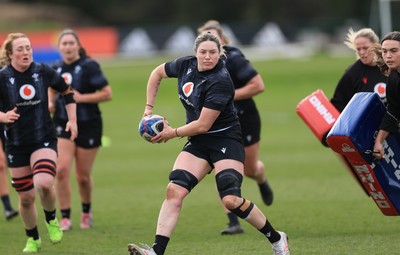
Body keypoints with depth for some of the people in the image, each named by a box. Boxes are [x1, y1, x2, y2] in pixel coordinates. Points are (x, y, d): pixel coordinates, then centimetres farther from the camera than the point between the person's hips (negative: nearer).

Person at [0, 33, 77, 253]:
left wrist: (72, 120, 8)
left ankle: (51, 219, 5)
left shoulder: (43, 72, -3)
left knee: (44, 183, -25)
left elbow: (66, 90, 14)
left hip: (44, 138, 0)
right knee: (26, 197, 4)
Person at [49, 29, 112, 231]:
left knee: (83, 176, 5)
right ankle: (65, 218, -5)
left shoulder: (89, 66, -12)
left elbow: (107, 93, -13)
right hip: (63, 125, 3)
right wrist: (50, 104, 0)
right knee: (61, 170, -15)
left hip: (88, 126, -3)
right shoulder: (56, 68, 3)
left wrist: (81, 98, -20)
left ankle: (86, 212, 33)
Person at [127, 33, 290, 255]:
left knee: (231, 200, -18)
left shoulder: (220, 81, -22)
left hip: (225, 140, -6)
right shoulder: (186, 65, -2)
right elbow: (157, 73, 19)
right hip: (197, 143, 6)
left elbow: (203, 125, -21)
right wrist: (149, 108, 13)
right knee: (174, 191, -13)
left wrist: (172, 133, -9)